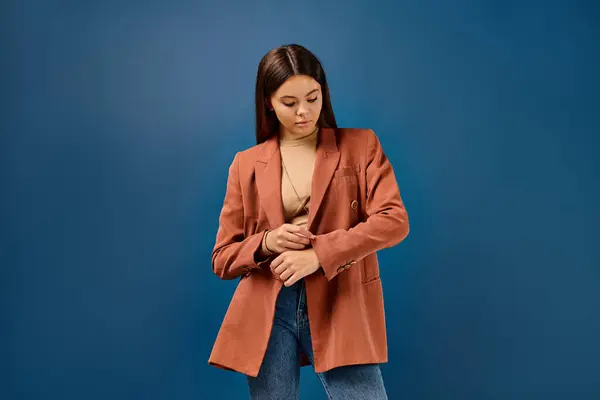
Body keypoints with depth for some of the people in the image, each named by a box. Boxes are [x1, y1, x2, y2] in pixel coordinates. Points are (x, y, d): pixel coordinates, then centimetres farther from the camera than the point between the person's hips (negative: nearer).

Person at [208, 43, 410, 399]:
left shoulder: (361, 145, 5)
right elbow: (223, 259, 9)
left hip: (341, 309, -1)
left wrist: (319, 253, -18)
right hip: (267, 314, 2)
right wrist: (265, 243, -12)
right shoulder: (246, 164, 8)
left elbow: (394, 220, -7)